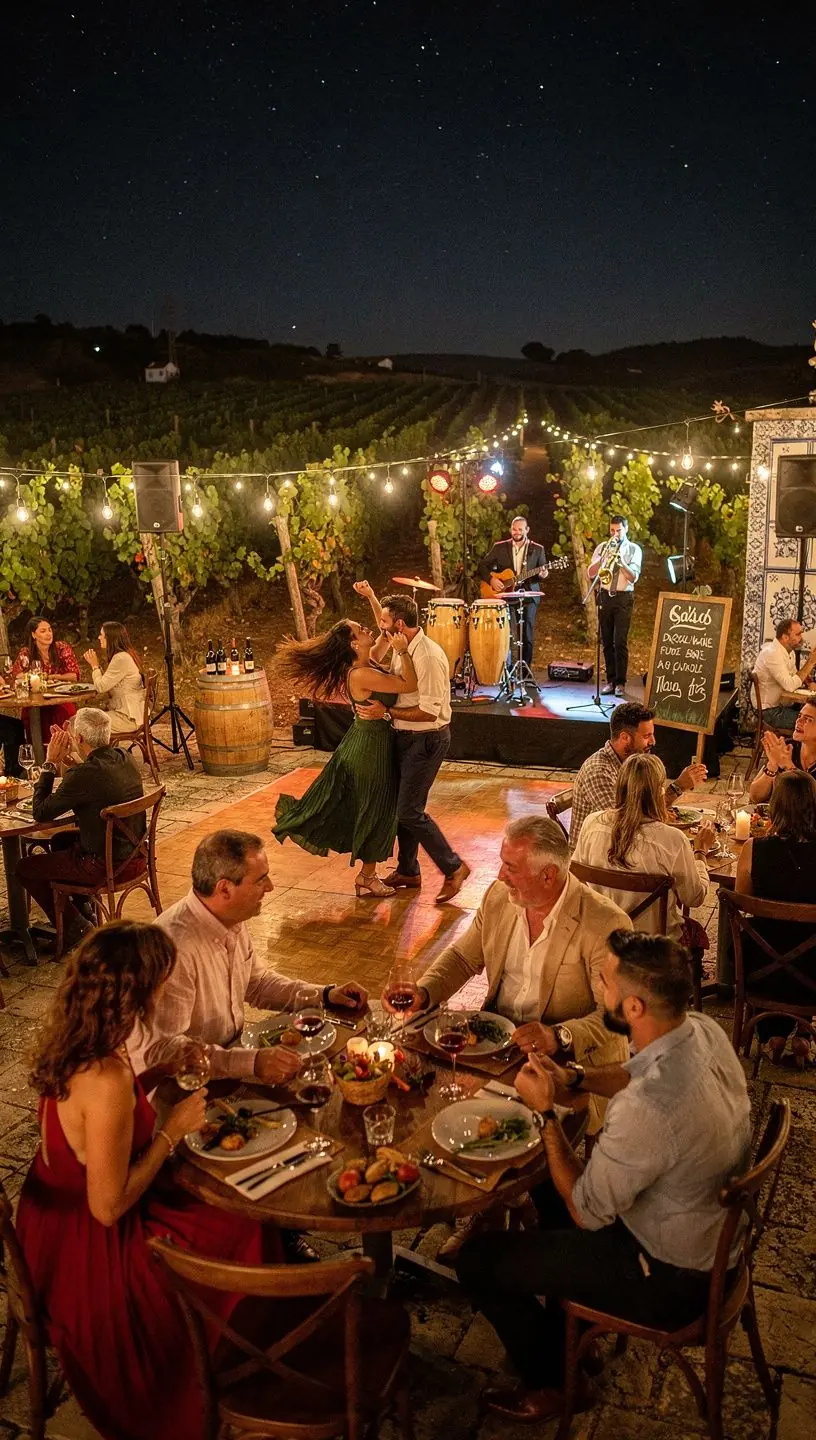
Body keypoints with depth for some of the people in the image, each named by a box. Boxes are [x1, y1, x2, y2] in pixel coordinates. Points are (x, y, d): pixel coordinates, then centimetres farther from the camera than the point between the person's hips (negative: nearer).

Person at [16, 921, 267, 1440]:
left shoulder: (70, 1042, -9)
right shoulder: (107, 1080, -36)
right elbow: (108, 1207, -29)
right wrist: (172, 1130, -21)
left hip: (58, 1218, 8)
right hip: (94, 1255, -8)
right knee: (243, 1229, 7)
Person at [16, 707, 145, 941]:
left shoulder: (83, 774, -26)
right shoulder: (124, 759, -1)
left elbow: (40, 812, -15)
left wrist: (50, 763, -8)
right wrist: (73, 762, 9)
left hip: (107, 867, -8)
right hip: (135, 857, 8)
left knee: (24, 868, 8)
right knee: (60, 840, 33)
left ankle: (76, 928, 15)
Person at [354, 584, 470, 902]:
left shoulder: (428, 657, -25)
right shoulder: (400, 644, 2)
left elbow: (429, 712, -26)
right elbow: (385, 631, 28)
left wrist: (386, 712, -19)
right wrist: (371, 597, 19)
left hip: (426, 739, -9)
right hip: (405, 736, 9)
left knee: (409, 811, -8)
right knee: (402, 805, 15)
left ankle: (454, 868, 5)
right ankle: (407, 871, 28)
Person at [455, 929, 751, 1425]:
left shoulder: (645, 1110, -40)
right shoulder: (704, 1030, -13)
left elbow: (586, 1212, -22)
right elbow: (639, 1073, 10)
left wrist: (547, 1111, -16)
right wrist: (575, 1079, -6)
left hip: (670, 1279, -8)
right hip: (715, 1231, 8)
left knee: (478, 1261, 2)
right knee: (546, 1185, 27)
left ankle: (551, 1386, 26)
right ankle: (559, 1333, 42)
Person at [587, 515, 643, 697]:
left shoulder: (634, 549, 2)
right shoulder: (602, 547, 8)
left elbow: (634, 577, -8)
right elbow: (590, 573, 0)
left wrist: (621, 562, -22)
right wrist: (603, 558, -15)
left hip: (623, 598, -3)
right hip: (605, 596, 3)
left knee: (620, 641, -9)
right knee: (607, 641, 5)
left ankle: (620, 683, -3)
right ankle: (610, 680, 13)